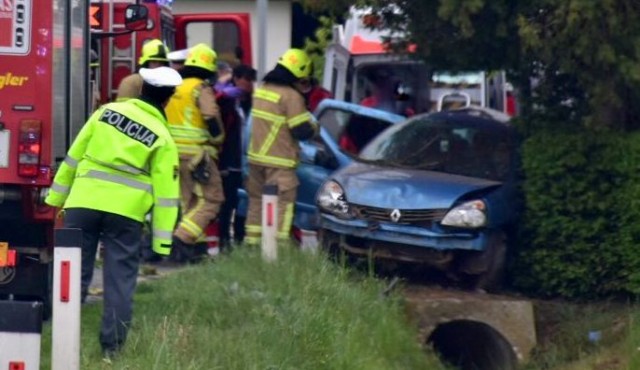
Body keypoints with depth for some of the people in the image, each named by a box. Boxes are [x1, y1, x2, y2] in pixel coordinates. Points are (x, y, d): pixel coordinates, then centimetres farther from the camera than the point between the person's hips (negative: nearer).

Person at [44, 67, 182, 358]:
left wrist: (57, 198, 15)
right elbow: (165, 192, -2)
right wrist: (162, 241, 2)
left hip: (83, 203, 2)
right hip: (125, 212, -2)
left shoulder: (107, 112, 6)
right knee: (120, 279, 6)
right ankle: (112, 346, 5)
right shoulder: (162, 138, 0)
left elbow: (74, 157, 8)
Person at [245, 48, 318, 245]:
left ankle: (252, 243, 18)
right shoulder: (291, 96, -15)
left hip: (255, 157, 8)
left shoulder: (262, 89, 10)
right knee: (282, 204, -4)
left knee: (256, 201, 15)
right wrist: (314, 126, 6)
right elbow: (303, 131, -15)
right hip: (279, 162, -7)